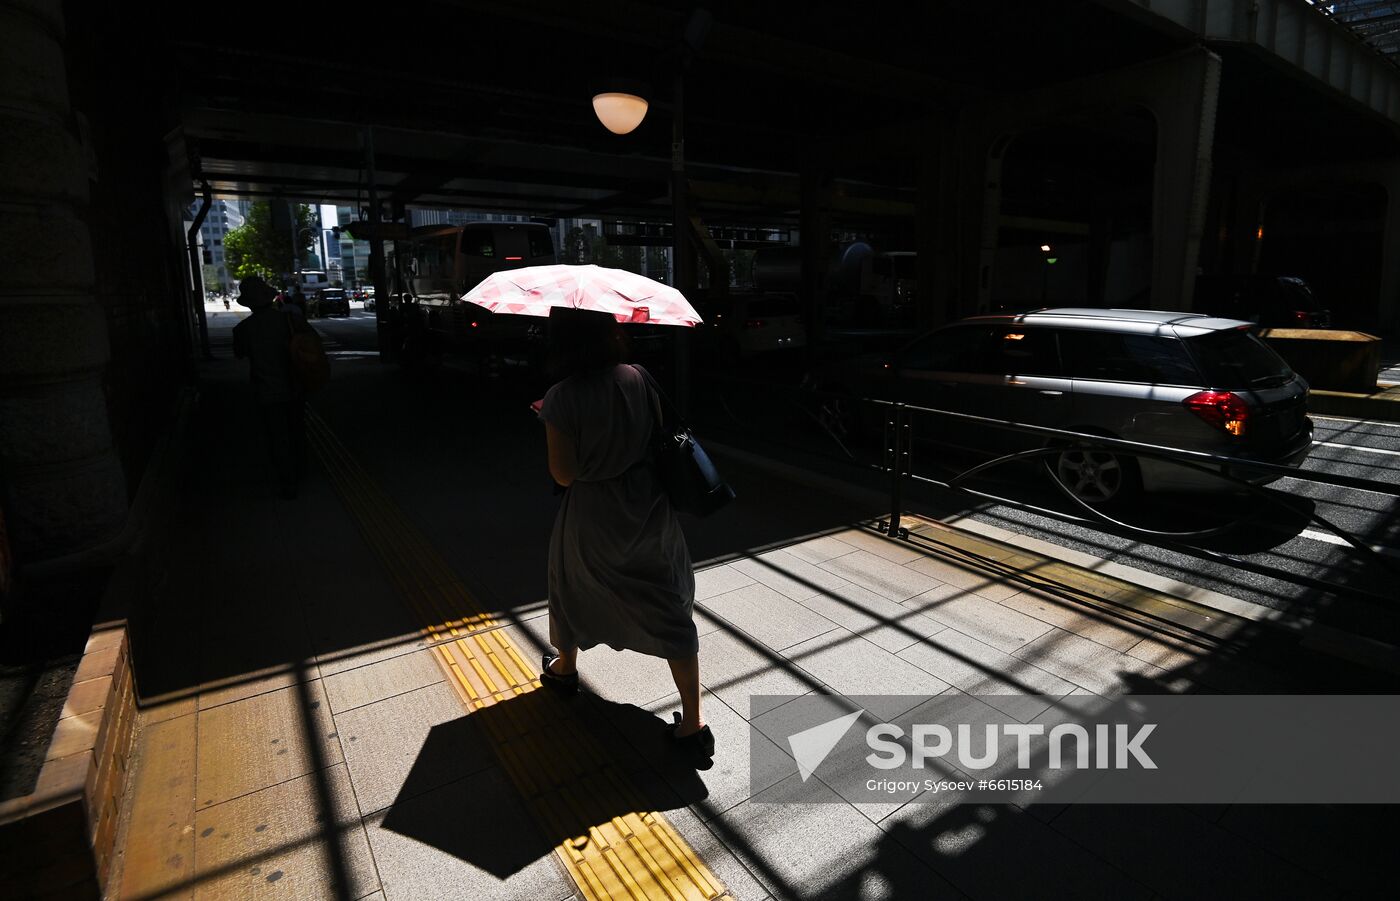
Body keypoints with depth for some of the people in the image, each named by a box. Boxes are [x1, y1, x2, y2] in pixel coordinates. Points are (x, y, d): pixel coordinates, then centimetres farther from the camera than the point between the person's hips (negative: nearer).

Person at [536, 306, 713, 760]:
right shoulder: (636, 378, -6)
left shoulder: (561, 398, -18)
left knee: (572, 591, 27)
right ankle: (693, 724, 10)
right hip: (649, 509, 3)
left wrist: (550, 421, -2)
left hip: (592, 518, -2)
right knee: (671, 612, 7)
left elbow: (564, 474, -15)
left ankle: (564, 668, 53)